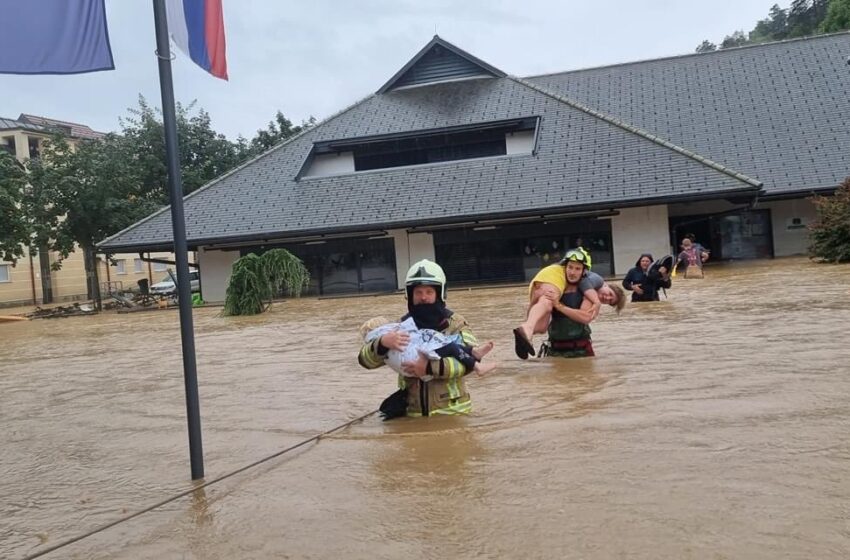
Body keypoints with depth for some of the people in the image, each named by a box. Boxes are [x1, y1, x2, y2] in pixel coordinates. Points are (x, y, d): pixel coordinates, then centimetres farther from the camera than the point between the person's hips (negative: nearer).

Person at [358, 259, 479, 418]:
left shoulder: (454, 323, -5)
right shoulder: (402, 326, 1)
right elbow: (365, 359, -3)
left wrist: (430, 367, -29)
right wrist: (383, 342, -24)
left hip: (451, 411, -2)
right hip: (414, 413, 2)